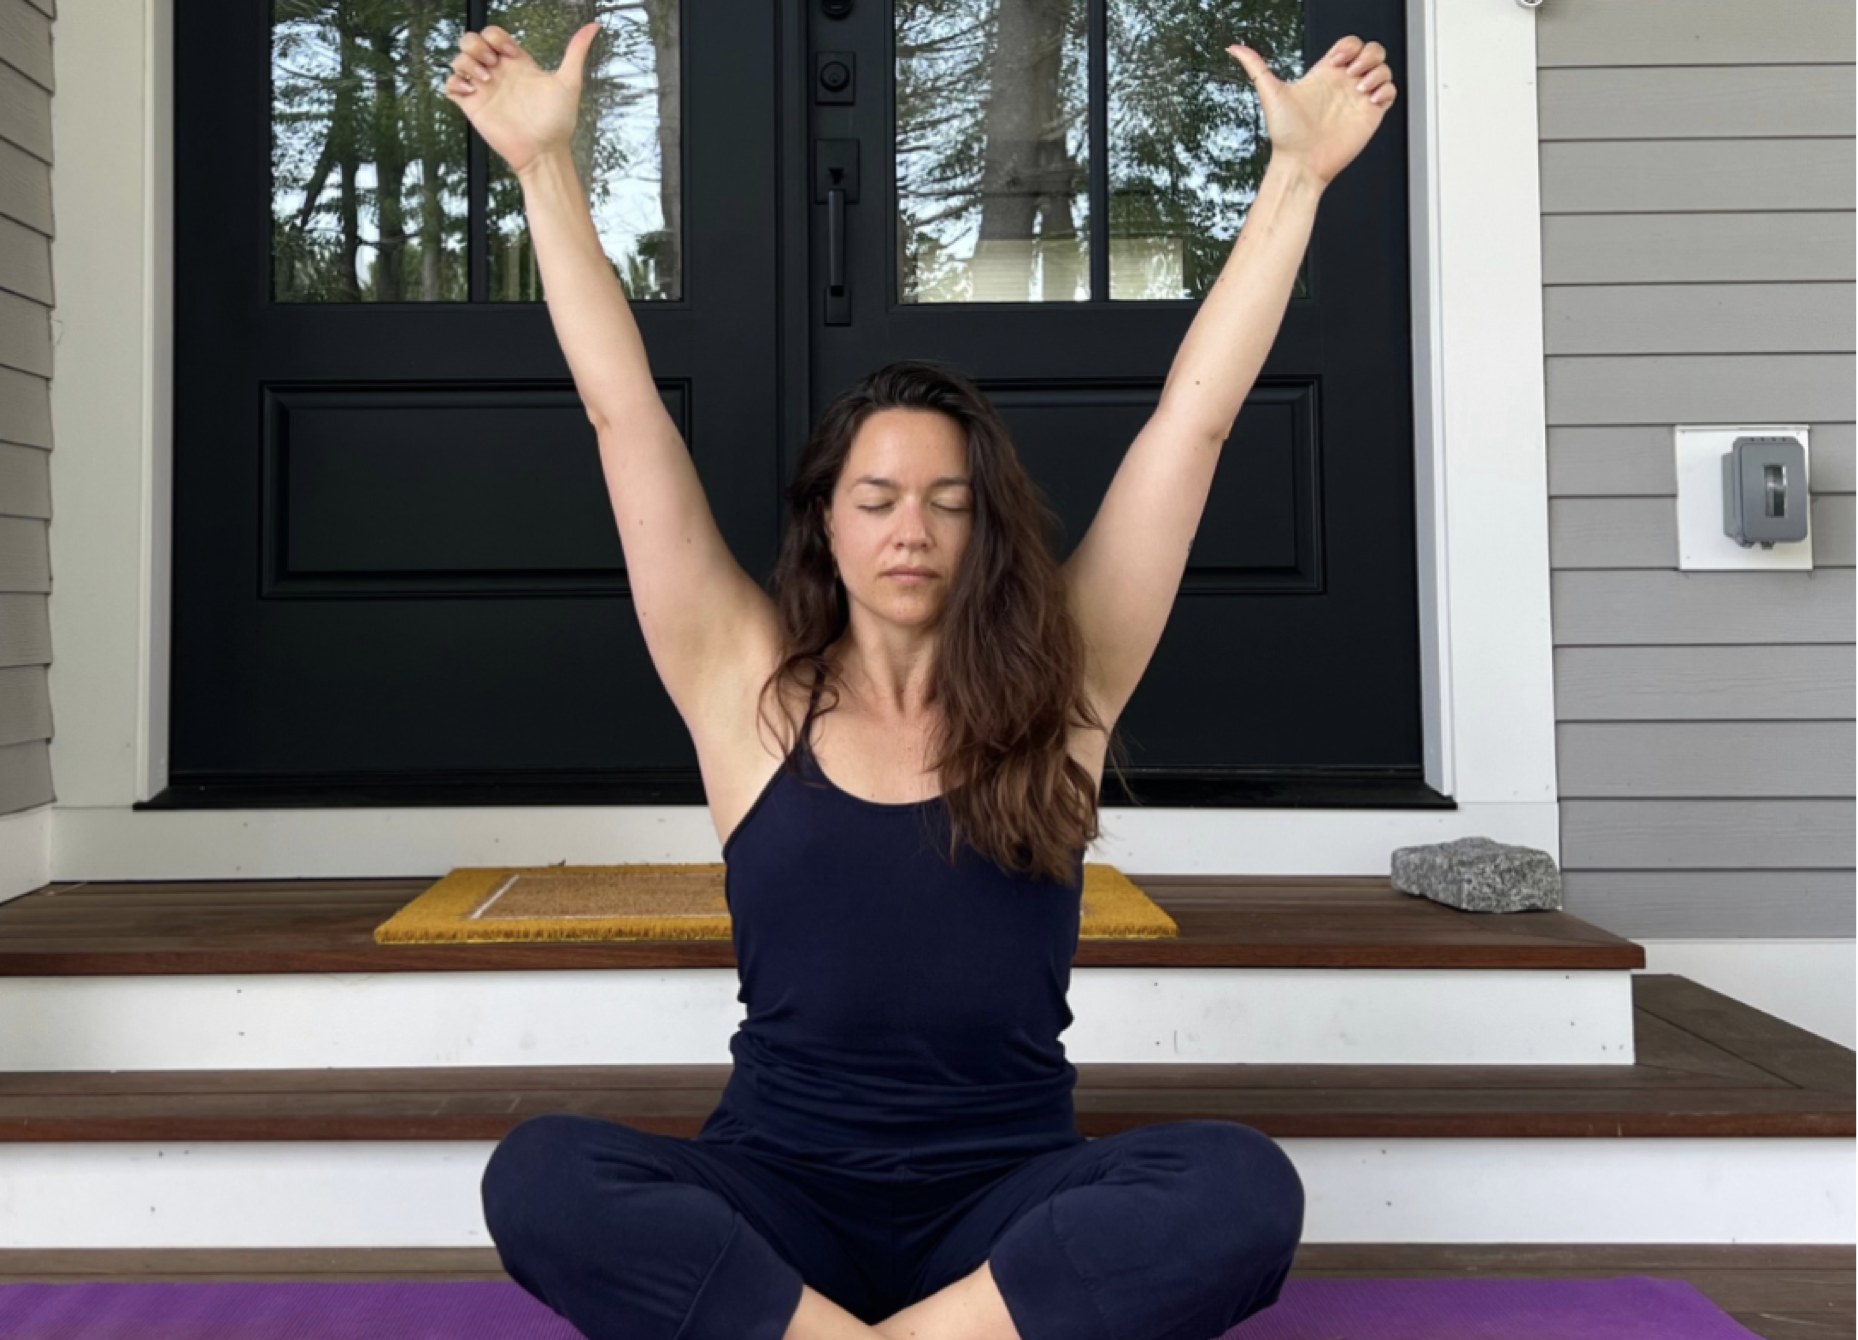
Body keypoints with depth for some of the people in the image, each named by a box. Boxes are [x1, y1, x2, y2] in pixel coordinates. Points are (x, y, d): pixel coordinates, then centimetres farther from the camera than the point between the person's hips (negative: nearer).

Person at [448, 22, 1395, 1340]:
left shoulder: (1060, 689, 2)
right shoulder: (750, 687, 1)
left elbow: (1195, 417, -1)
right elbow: (625, 411, -3)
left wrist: (1296, 172, -1)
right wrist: (545, 161, -5)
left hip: (1008, 1204, 1)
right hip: (779, 1197, 0)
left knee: (1243, 1186, -29)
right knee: (540, 1176, -29)